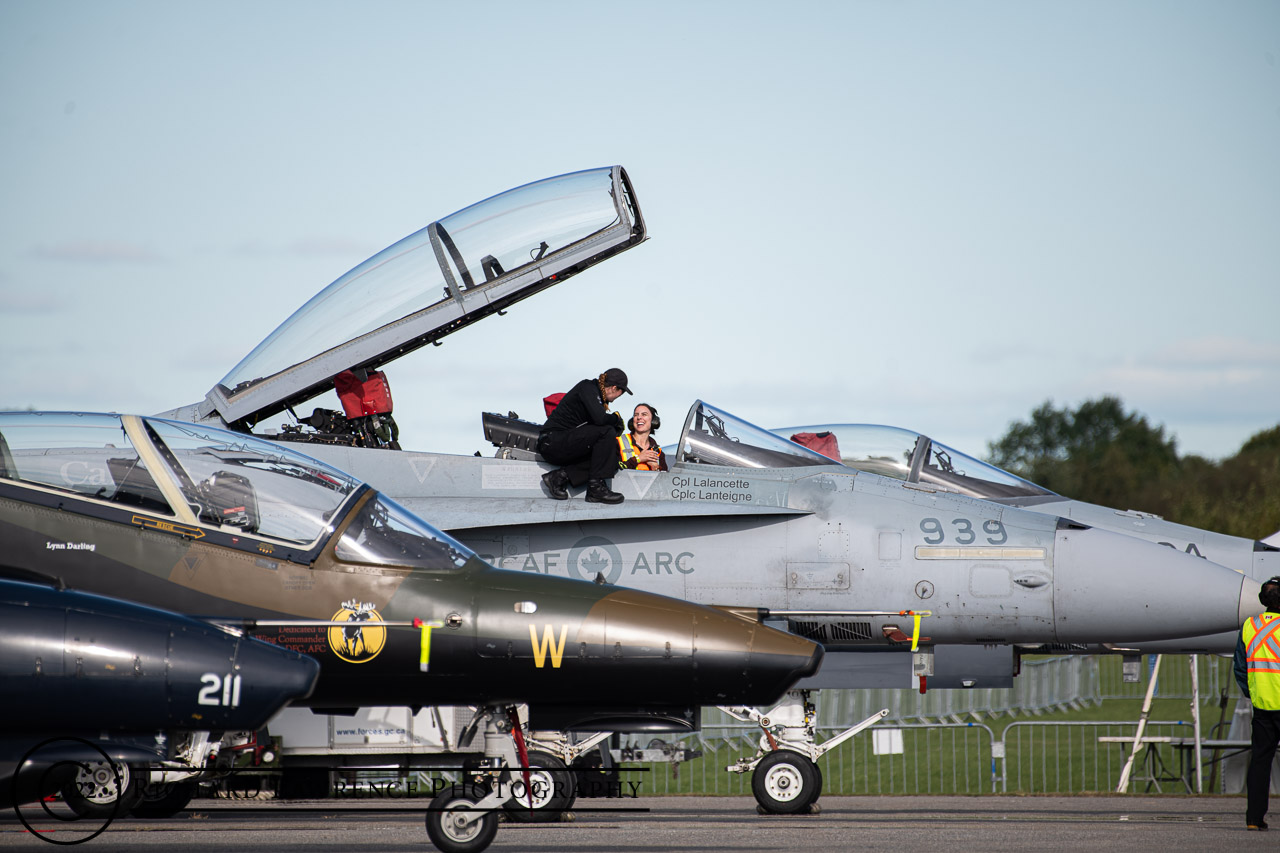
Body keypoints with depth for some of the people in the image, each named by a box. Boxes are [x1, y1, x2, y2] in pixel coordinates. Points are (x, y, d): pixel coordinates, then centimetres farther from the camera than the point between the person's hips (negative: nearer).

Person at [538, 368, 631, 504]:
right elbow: (599, 419, -25)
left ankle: (560, 476, -5)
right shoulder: (587, 387, -12)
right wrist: (616, 418, -8)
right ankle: (596, 487, -20)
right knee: (606, 432, -21)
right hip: (553, 441, -10)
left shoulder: (594, 390, 16)